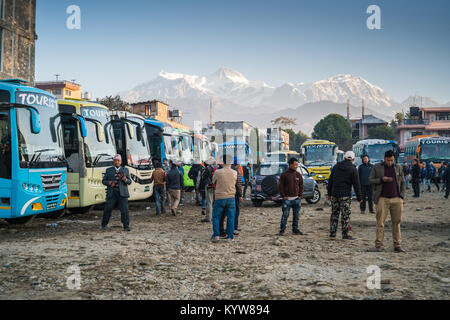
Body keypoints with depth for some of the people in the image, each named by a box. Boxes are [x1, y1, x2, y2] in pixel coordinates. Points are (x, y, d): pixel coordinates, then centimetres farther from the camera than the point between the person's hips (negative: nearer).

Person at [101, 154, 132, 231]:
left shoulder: (125, 170, 12)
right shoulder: (109, 170, 13)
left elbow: (129, 182, 7)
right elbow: (103, 181, 12)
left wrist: (125, 179, -15)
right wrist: (109, 183, -9)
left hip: (122, 193, 0)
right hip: (112, 193, 1)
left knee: (124, 210, -8)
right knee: (107, 209, 1)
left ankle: (126, 226, -2)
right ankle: (104, 225, 18)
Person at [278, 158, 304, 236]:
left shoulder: (298, 175, 8)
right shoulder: (284, 175, -4)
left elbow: (301, 186, 14)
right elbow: (280, 186, -2)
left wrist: (300, 196, 5)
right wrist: (283, 196, -7)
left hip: (296, 198, 4)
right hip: (287, 199, -4)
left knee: (296, 215, 8)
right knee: (285, 215, -3)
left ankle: (295, 229, 19)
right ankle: (282, 230, 5)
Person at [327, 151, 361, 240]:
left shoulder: (336, 166, 8)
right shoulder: (353, 169, -5)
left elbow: (330, 181, 12)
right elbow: (356, 185, -5)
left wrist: (329, 193, 19)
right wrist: (359, 197, 2)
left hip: (334, 194, 5)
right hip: (345, 195, -4)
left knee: (334, 213, 11)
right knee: (345, 215, 1)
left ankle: (332, 233, 12)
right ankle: (345, 234, 3)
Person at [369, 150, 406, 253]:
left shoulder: (398, 168, 13)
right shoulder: (377, 167, 6)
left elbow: (403, 183, 15)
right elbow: (370, 180, 3)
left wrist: (402, 196, 3)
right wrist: (381, 179, -13)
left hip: (396, 199, 2)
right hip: (382, 199, -2)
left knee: (397, 222, 2)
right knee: (380, 222, -4)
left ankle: (397, 245, 6)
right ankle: (378, 244, 1)